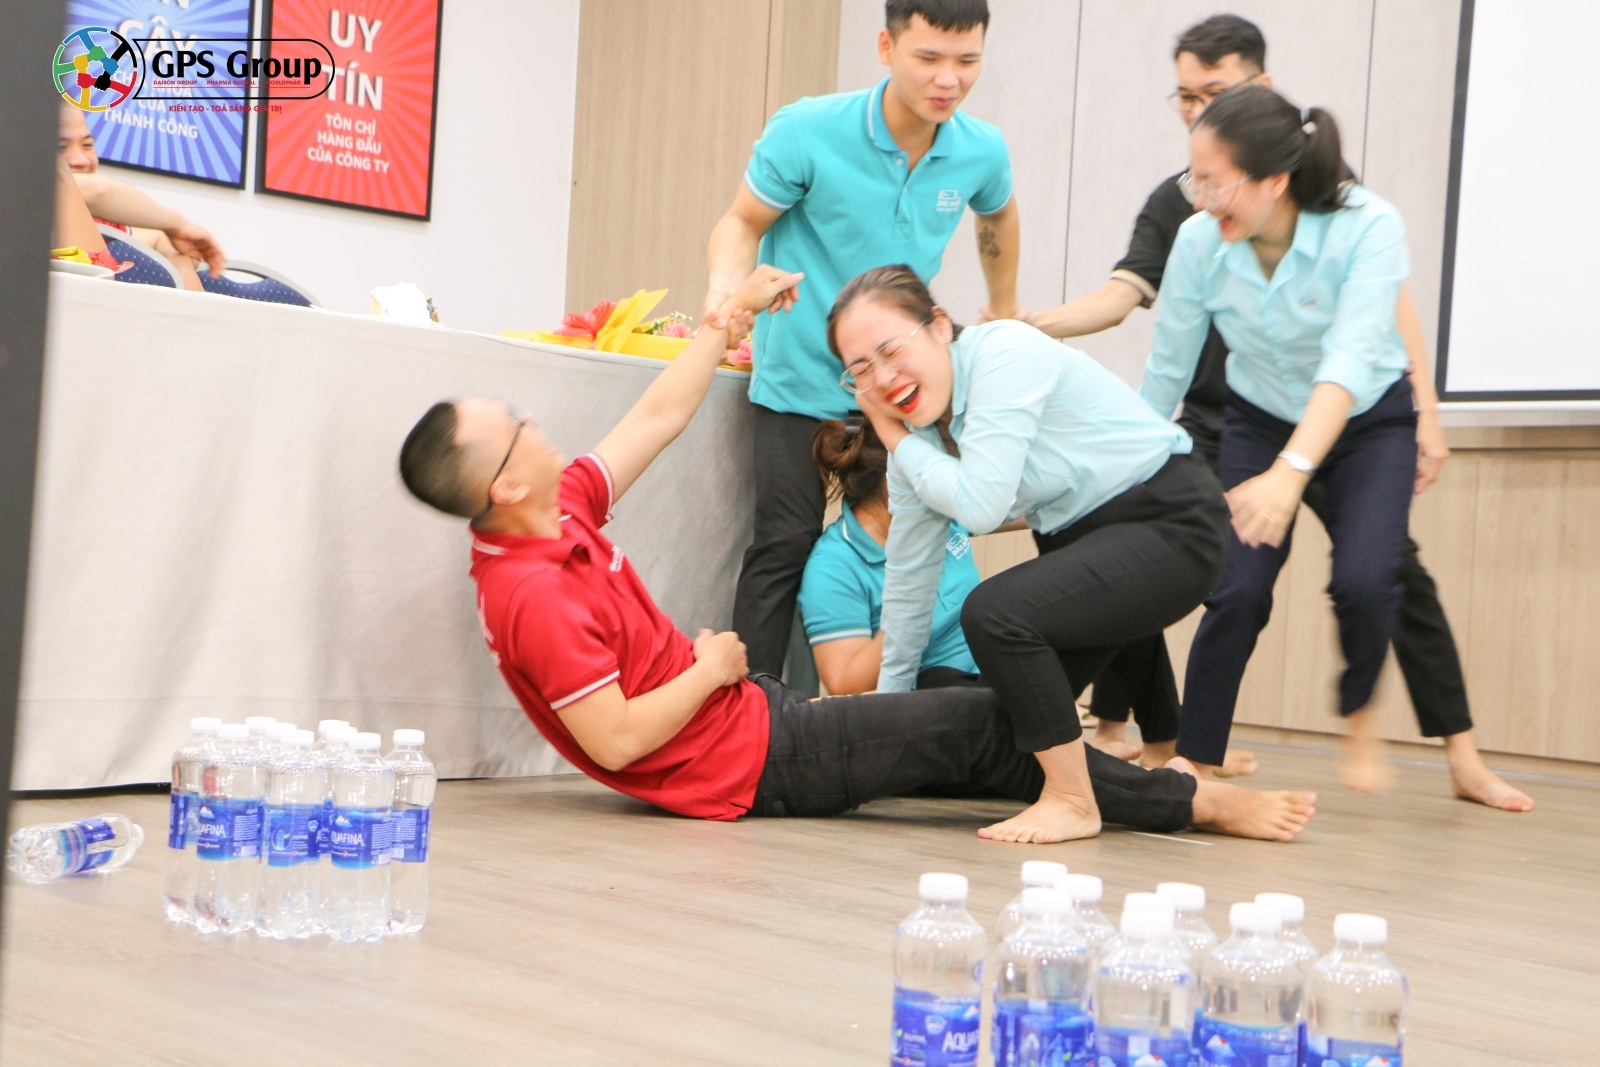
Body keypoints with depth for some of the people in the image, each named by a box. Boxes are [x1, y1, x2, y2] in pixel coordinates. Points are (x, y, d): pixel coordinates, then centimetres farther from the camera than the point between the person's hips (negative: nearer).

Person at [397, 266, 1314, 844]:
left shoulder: (559, 510, -1)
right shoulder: (531, 594, -29)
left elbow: (660, 417, 9)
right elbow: (615, 740, -30)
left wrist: (736, 313, 12)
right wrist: (711, 670, -16)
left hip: (751, 708, 9)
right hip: (754, 763, -9)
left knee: (960, 722, 16)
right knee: (978, 727, -5)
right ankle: (1203, 806, 9)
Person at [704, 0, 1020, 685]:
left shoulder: (982, 152, -5)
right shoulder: (807, 132, -17)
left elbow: (998, 216, 19)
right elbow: (743, 223, -6)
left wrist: (1006, 313, 24)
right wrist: (725, 291, -26)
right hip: (802, 376, -4)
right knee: (785, 546, -9)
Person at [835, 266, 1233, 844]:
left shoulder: (1005, 355, -21)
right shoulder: (917, 427, 2)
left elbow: (980, 505, -29)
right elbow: (909, 570, 9)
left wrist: (899, 442, -13)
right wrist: (888, 706, 12)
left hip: (1170, 524, -9)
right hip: (1083, 536, 9)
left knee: (996, 611, -26)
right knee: (1003, 716, 8)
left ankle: (1073, 801, -12)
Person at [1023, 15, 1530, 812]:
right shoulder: (1174, 204, 4)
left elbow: (1387, 299, 1)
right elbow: (1120, 296, -10)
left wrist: (1425, 415, -6)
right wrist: (1030, 324, -29)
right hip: (1216, 426, 2)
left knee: (1396, 573, -6)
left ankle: (1465, 762, 6)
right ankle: (1110, 732, 8)